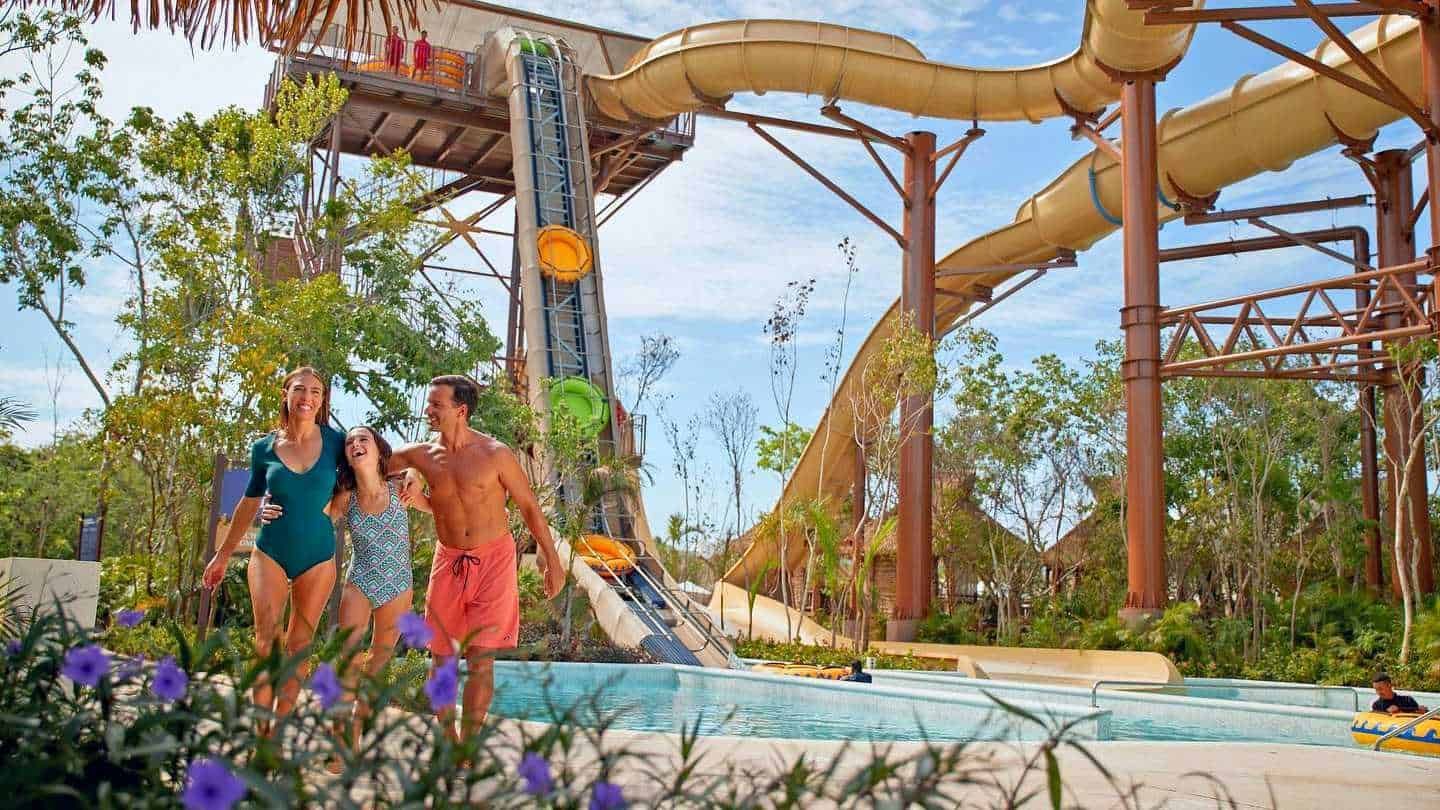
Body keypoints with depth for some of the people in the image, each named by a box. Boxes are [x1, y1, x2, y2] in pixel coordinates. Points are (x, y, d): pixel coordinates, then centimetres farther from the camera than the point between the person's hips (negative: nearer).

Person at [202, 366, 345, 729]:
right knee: (267, 638, -12)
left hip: (318, 557, 0)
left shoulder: (335, 442, -3)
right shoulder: (264, 448, 0)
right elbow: (250, 503, 12)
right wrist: (222, 554, 18)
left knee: (299, 645, 4)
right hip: (271, 553, 0)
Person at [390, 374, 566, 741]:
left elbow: (528, 506, -2)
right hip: (449, 561, 4)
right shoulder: (421, 455, -2)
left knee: (480, 659, -5)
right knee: (442, 656, 7)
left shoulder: (494, 454, -11)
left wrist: (551, 559, 0)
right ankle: (448, 739, 22)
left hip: (493, 560, -3)